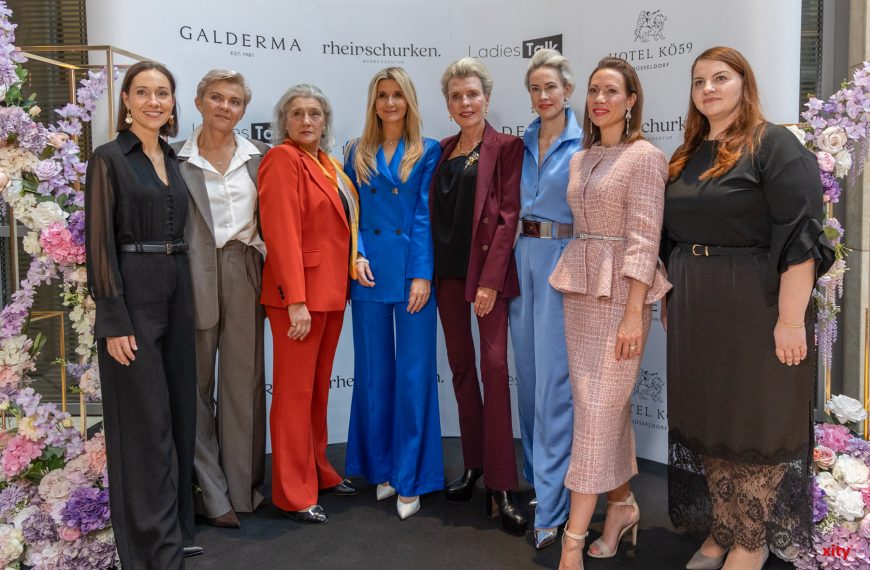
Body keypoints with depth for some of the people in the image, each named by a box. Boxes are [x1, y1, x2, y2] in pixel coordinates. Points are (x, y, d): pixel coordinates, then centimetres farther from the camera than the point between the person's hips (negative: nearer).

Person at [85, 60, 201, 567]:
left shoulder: (174, 160, 13)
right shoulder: (109, 159, -7)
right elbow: (99, 243, -12)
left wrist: (186, 295, 11)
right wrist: (114, 320, -17)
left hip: (177, 292, 7)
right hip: (132, 296, -7)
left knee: (180, 411, 12)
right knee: (145, 420, -2)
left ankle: (177, 525, 26)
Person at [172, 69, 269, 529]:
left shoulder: (258, 157, 8)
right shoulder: (177, 158, 1)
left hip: (244, 275, 2)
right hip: (195, 277, -2)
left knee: (245, 381, 7)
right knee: (199, 384, 5)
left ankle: (244, 486, 21)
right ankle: (212, 494, 16)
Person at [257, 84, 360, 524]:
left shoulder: (329, 164, 14)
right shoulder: (282, 160, -10)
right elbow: (282, 234, -18)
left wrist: (350, 273, 10)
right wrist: (295, 300, -22)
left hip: (332, 290, 8)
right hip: (299, 293, -8)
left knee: (320, 387, 17)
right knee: (295, 391, 0)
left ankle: (319, 470, 31)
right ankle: (293, 493, 10)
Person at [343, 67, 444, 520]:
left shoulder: (427, 152, 5)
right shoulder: (357, 154, 13)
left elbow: (426, 216, -2)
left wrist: (422, 275, -10)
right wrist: (356, 255, -7)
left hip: (412, 271, -3)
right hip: (369, 273, 3)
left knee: (414, 375, -2)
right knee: (373, 373, 9)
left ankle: (410, 480, 9)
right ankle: (381, 469, 23)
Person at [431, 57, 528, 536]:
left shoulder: (506, 147, -2)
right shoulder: (442, 151, 14)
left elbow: (508, 214, -8)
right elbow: (435, 213, 14)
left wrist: (490, 279, -15)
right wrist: (428, 271, 4)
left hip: (488, 268, -5)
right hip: (447, 269, 6)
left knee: (494, 367, -10)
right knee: (460, 366, 10)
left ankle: (500, 487, -5)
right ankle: (473, 464, 23)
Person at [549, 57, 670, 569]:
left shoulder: (645, 157, -7)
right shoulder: (581, 158, 14)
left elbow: (643, 238, -14)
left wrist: (633, 313, -19)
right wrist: (572, 283, 13)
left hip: (620, 291, -7)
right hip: (579, 288, 7)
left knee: (598, 409, -6)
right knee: (606, 404, 12)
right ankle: (623, 505, 27)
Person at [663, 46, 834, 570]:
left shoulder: (775, 145, -9)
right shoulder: (687, 156, 13)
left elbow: (800, 234, -17)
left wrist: (792, 317, -22)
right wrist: (671, 298, 15)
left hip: (755, 309, -7)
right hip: (695, 312, 7)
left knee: (753, 420, 4)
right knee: (707, 420, 12)